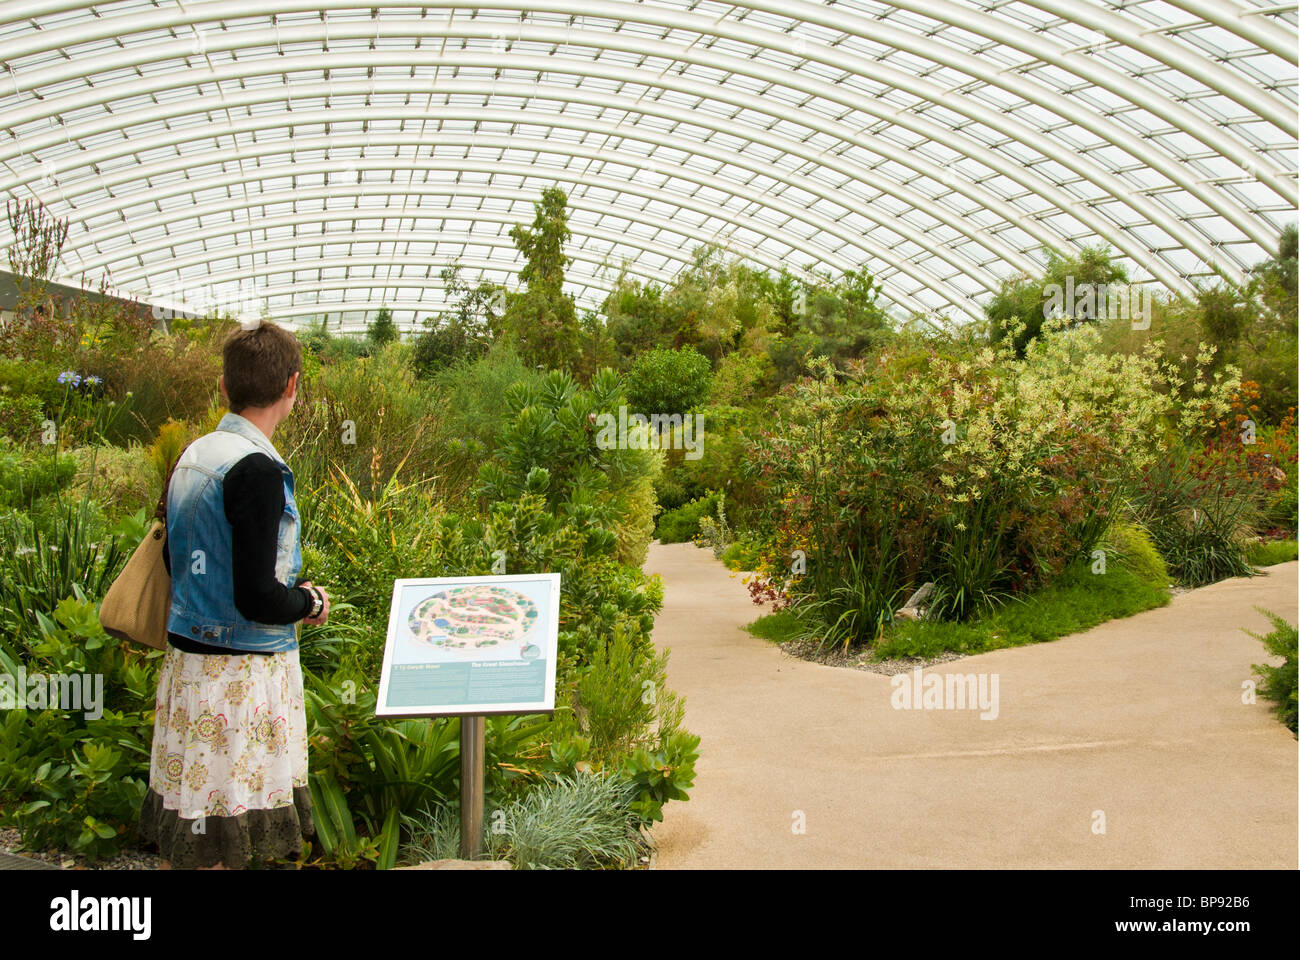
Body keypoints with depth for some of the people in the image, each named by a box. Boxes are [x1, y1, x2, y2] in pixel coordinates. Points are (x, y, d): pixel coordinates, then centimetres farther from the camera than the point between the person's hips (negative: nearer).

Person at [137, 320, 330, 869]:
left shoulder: (191, 458, 9)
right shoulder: (257, 469, -17)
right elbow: (256, 598, -21)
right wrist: (310, 602, -1)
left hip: (185, 661, 8)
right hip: (241, 674, -8)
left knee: (184, 838, 13)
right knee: (218, 848, 0)